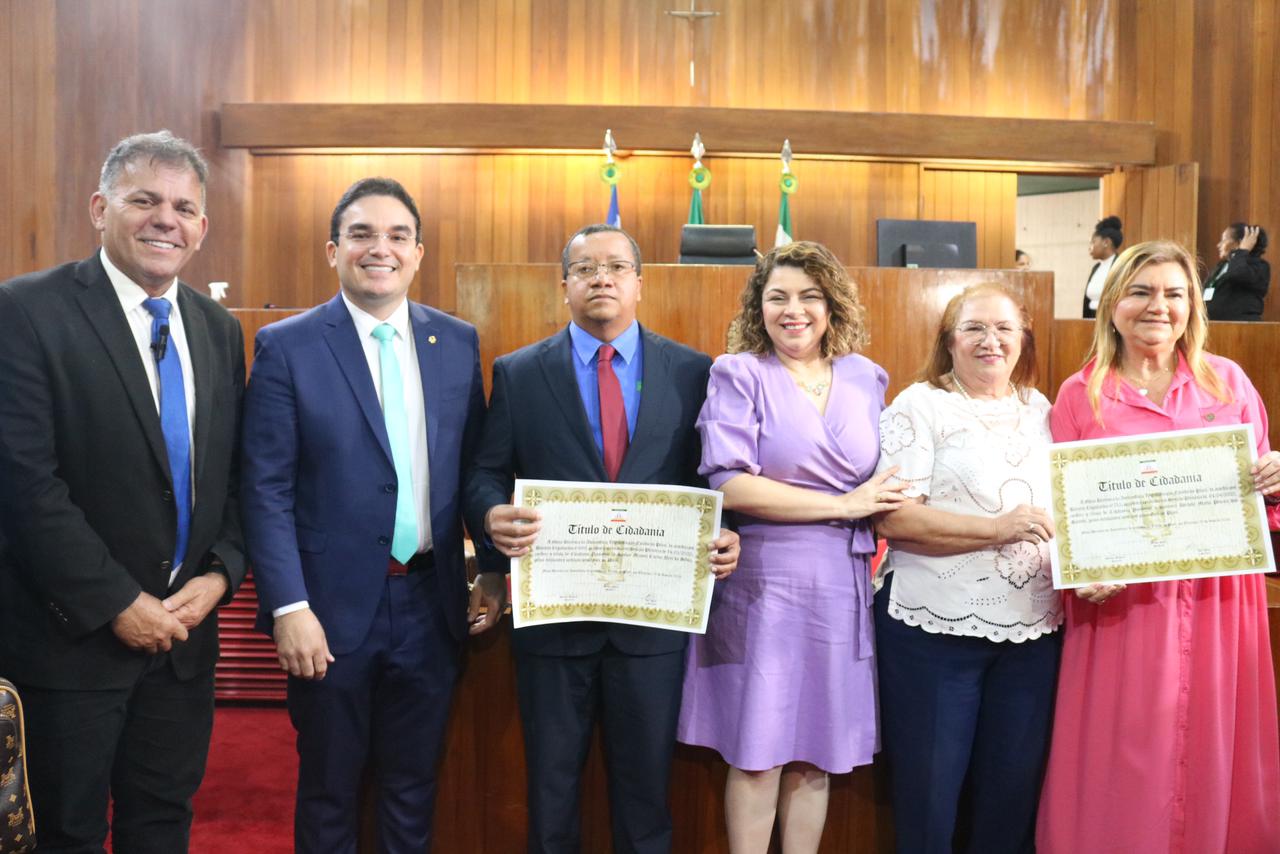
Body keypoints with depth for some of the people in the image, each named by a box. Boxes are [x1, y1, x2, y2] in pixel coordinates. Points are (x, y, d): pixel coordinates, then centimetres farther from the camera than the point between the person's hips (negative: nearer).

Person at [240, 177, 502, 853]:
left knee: (413, 786, 18)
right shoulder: (286, 347, -7)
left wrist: (493, 570, 3)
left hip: (432, 602, 3)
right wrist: (289, 607, -15)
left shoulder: (458, 342, 3)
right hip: (333, 606, -3)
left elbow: (475, 466, 8)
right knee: (328, 790, 16)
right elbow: (266, 489, -9)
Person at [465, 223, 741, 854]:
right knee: (551, 784, 16)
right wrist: (494, 515, -20)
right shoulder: (518, 373, 2)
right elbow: (486, 473, 1)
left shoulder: (692, 372, 2)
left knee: (645, 781, 15)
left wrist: (725, 537, -16)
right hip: (552, 610, 0)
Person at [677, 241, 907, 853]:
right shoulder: (739, 374, -3)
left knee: (816, 751, 11)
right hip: (764, 580, -4)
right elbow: (729, 485, -14)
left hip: (842, 584, 4)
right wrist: (844, 507, -12)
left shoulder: (865, 378, 10)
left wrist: (879, 532, 1)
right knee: (757, 754, 3)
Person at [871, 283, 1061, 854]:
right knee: (927, 793, 6)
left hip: (1034, 631, 5)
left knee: (1014, 791, 15)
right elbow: (891, 516, -15)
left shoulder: (1042, 412, 12)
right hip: (935, 630, -5)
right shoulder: (920, 406, -5)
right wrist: (998, 528, -21)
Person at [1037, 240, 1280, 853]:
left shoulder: (1227, 381, 7)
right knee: (1126, 763, 3)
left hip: (1218, 601, 2)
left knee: (1213, 753, 10)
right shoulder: (1080, 395, 1)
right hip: (1123, 604, -2)